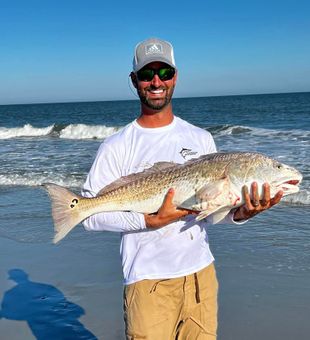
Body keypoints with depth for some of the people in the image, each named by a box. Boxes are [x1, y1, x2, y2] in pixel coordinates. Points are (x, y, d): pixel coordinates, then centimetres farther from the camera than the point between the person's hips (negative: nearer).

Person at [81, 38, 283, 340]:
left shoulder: (201, 139, 7)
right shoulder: (116, 147, -6)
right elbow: (90, 214, -10)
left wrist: (240, 213, -13)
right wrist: (150, 220, -20)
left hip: (201, 272, 4)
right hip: (148, 280, -3)